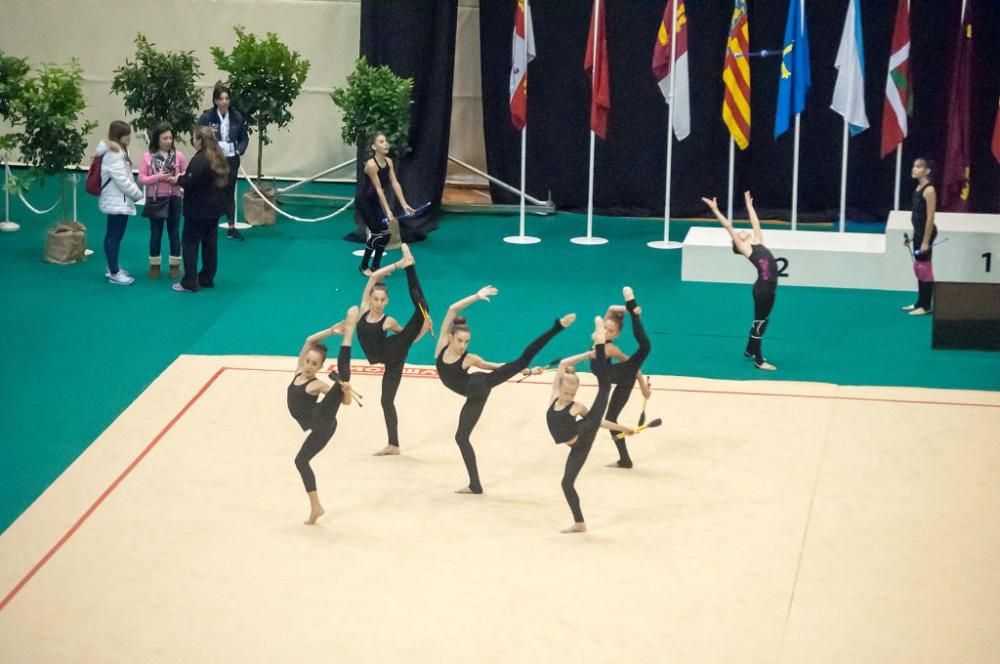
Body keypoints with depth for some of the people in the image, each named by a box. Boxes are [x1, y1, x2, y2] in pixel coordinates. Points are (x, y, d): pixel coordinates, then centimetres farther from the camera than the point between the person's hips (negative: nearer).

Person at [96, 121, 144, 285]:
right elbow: (121, 180, -22)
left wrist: (134, 193, -4)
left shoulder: (119, 151, 13)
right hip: (117, 202, -10)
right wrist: (138, 194, -12)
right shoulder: (113, 154, -20)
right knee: (114, 236, -5)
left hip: (119, 201, 10)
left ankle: (112, 268, 27)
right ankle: (114, 273, -2)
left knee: (114, 235, 17)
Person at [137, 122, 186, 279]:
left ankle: (175, 265, 19)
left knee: (174, 233, 9)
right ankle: (154, 265, 21)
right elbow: (141, 179, -5)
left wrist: (179, 179, -18)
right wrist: (158, 177, -19)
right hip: (155, 199, 0)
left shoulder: (178, 155, -3)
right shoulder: (148, 156, -4)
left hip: (173, 199, 0)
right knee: (155, 233, 9)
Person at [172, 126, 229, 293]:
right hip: (214, 207, 9)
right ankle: (207, 279, 22)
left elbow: (191, 182, -28)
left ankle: (190, 283, -1)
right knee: (210, 244, 14)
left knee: (189, 244, -1)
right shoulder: (217, 158, 7)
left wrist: (179, 179, -7)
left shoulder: (199, 159, -22)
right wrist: (185, 178, 15)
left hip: (198, 209, -9)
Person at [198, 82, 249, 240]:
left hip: (231, 160, 3)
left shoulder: (237, 117, -3)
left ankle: (232, 227, 19)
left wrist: (239, 151, -7)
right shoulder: (206, 117, -13)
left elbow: (244, 137, 7)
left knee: (230, 193, 12)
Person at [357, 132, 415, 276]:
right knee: (377, 233, -10)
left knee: (386, 233, 2)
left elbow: (395, 183, -7)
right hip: (364, 201, -8)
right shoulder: (371, 165, -27)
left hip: (375, 201, 8)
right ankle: (363, 266, 6)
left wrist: (404, 204, -15)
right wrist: (387, 211, -31)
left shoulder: (389, 162, -4)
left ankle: (376, 266, 16)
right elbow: (378, 189, -29)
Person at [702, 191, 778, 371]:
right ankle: (759, 360, 8)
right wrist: (715, 210, -5)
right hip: (763, 288, -8)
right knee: (760, 323, 1)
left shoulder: (757, 242, 14)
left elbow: (755, 222, 25)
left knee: (761, 321, 21)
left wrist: (749, 205, 30)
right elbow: (728, 227, -4)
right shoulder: (744, 248, -4)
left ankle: (750, 350, 38)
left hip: (769, 287, 8)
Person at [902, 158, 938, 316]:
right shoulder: (918, 188, 11)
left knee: (925, 268, -4)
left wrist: (926, 241, -20)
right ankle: (920, 303, 23)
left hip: (926, 232, -10)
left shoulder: (929, 190, -16)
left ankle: (926, 306, 2)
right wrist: (914, 236, 18)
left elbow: (930, 217, -19)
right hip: (918, 231, 10)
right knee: (918, 268, 15)